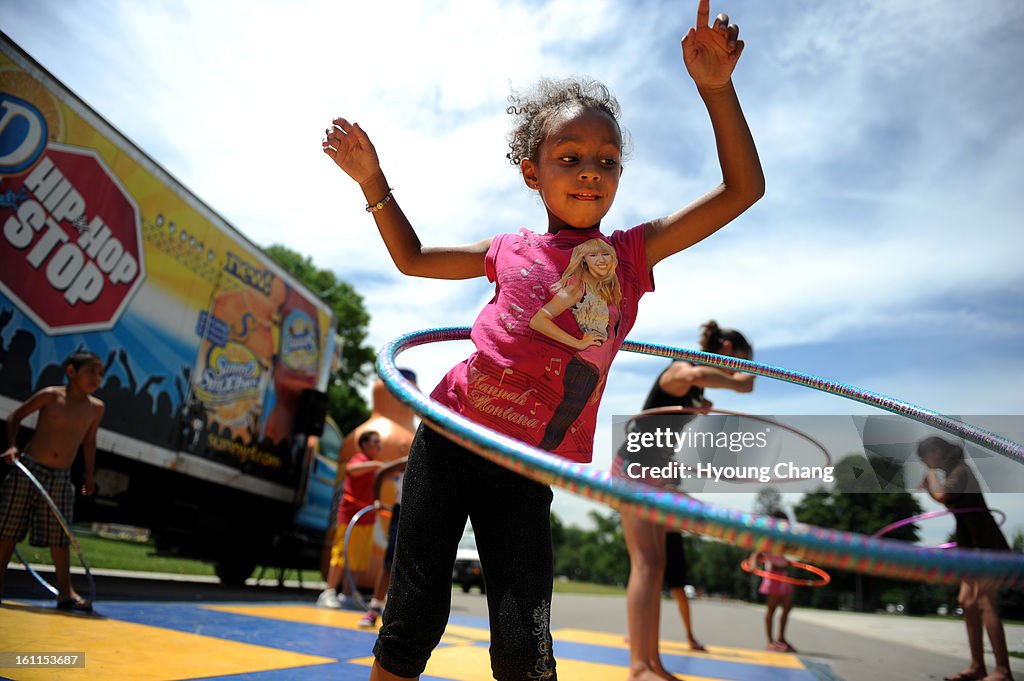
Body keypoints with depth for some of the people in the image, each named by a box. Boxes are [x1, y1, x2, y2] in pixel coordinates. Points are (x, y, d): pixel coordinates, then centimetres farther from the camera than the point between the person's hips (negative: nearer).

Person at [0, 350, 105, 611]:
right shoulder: (51, 395, -7)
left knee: (60, 535, 4)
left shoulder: (96, 408, 3)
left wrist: (89, 474, 18)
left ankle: (65, 591, 8)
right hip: (28, 469, -2)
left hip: (61, 477, 3)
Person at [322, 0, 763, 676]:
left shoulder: (630, 254, 4)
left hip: (526, 471, -1)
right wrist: (373, 180, 15)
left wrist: (716, 88, -9)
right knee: (415, 615, 6)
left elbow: (744, 189, 1)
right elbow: (414, 258, 22)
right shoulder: (512, 250, 6)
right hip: (446, 442, 1)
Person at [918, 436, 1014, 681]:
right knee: (968, 602, 5)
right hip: (974, 549, 10)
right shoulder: (954, 471, 14)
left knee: (986, 604, -13)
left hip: (989, 548, -9)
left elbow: (940, 496, -30)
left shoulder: (960, 471, -15)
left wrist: (932, 473, -14)